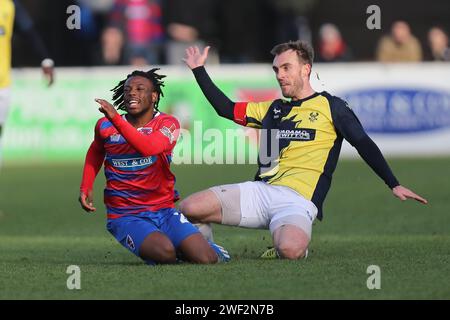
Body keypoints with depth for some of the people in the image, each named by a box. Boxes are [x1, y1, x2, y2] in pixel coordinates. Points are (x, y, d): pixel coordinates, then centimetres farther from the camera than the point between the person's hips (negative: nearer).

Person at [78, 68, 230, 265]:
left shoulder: (167, 124, -4)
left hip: (164, 211, 1)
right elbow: (96, 152, 28)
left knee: (204, 258, -18)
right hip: (126, 217, -1)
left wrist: (115, 119, -32)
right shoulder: (106, 126, 4)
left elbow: (149, 148, -27)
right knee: (164, 253, -31)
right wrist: (86, 188, 17)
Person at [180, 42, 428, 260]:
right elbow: (226, 108, 27)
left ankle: (293, 248, 0)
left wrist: (394, 185, 0)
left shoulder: (330, 106, 8)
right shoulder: (273, 109, 22)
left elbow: (365, 145, 7)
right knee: (189, 208, -16)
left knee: (290, 249, -37)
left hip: (297, 200, -5)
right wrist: (198, 69, 26)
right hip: (260, 190, 5)